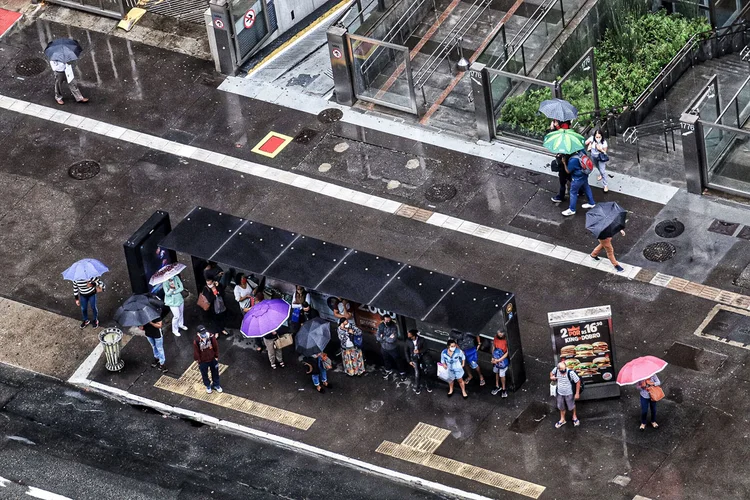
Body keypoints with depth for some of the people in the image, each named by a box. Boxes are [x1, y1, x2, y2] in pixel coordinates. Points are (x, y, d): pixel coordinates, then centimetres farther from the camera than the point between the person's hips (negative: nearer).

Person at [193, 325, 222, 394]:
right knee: (204, 374, 19)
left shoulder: (211, 337, -22)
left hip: (212, 359, 2)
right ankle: (208, 386, 44)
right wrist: (198, 362, -6)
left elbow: (216, 348, -7)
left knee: (215, 372, 21)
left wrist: (216, 357, 0)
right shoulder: (196, 341, -26)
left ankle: (216, 384, 45)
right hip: (203, 361, -1)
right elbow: (196, 352, -13)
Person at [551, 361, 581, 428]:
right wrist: (551, 377, -21)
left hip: (569, 393, -3)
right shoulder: (556, 370, -23)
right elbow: (552, 372, 3)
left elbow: (578, 381, -21)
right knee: (561, 407, 24)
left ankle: (574, 417, 52)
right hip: (560, 393, 3)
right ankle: (562, 420, 49)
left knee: (572, 406, 22)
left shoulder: (570, 373, -34)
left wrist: (577, 393, -16)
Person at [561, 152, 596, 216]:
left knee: (573, 192, 9)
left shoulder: (572, 160, -34)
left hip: (577, 179, -8)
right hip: (584, 175, 8)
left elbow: (568, 171, -21)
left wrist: (564, 163, -14)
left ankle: (572, 210, 23)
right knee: (586, 188, 27)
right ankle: (592, 203, 45)